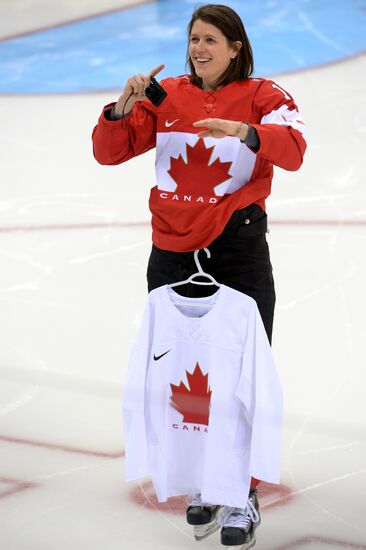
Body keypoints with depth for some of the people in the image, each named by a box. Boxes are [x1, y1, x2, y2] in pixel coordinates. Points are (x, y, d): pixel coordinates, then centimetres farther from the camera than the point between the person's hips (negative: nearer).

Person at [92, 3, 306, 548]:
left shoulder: (262, 95, -3)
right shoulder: (167, 96, 7)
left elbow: (293, 149, -21)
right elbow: (109, 152, 5)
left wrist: (246, 133, -39)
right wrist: (122, 109, -13)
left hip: (239, 251, -4)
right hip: (173, 252, 4)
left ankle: (243, 497, 8)